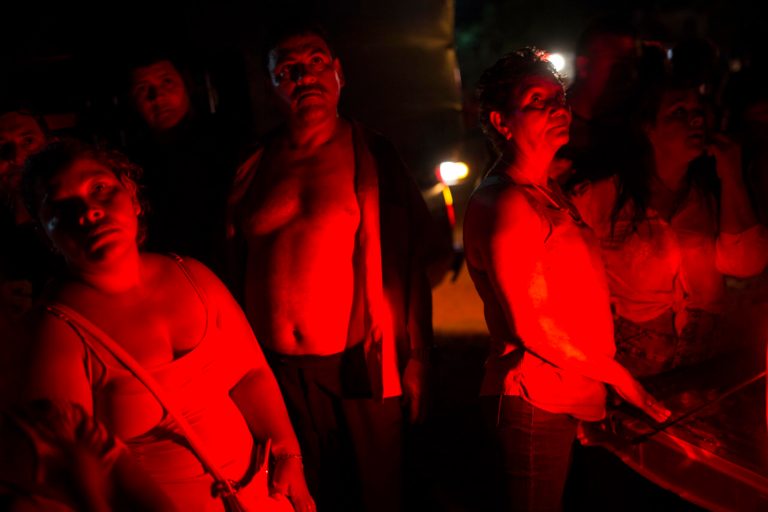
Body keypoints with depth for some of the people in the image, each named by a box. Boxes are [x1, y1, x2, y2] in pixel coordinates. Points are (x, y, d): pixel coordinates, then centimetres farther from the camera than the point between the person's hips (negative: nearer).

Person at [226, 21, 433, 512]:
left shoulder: (373, 155, -1)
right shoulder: (253, 168, 6)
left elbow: (411, 264, -3)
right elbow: (236, 267, 11)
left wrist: (416, 361, -7)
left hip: (358, 365, -2)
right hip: (276, 372, 3)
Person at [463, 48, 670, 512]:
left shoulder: (550, 192, 15)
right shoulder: (504, 204, -15)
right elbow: (532, 326, -19)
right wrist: (618, 376, -11)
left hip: (567, 398, 9)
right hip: (534, 403, -9)